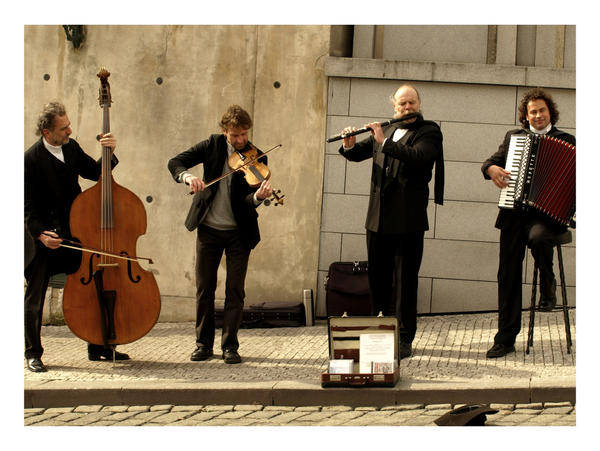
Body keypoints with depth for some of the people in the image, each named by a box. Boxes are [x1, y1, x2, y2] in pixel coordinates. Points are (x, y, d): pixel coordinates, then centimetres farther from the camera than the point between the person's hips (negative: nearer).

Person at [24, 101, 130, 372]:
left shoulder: (71, 148, 5)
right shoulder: (31, 159, -15)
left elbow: (96, 173, 6)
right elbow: (28, 207, -14)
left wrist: (108, 152, -10)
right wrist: (40, 233, -25)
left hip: (73, 234, 6)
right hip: (44, 238, -6)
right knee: (35, 298, 3)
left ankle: (98, 347, 19)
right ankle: (33, 353, 16)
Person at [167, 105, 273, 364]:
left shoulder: (256, 159, -6)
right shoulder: (212, 146, -1)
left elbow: (248, 199, -16)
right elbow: (175, 162, -6)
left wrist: (258, 196, -39)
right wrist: (187, 177, -27)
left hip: (239, 231, -1)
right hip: (209, 228, 2)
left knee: (235, 289, -2)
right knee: (204, 287, 6)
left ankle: (230, 345, 6)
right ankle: (204, 343, 16)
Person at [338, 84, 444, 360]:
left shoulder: (429, 132, -2)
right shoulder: (385, 130, 15)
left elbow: (418, 156, -21)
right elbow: (358, 154, 19)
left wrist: (384, 141, -20)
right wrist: (350, 145, -3)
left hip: (408, 220, -6)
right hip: (378, 218, 6)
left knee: (405, 281, -2)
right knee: (377, 277, 12)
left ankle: (404, 339, 4)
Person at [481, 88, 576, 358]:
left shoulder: (566, 141, 9)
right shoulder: (513, 137, 17)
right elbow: (491, 162, 19)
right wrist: (491, 168, -4)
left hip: (545, 213, -3)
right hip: (513, 214, 3)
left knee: (538, 236, -37)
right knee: (508, 275, 1)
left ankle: (548, 283, -6)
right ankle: (505, 339, 9)